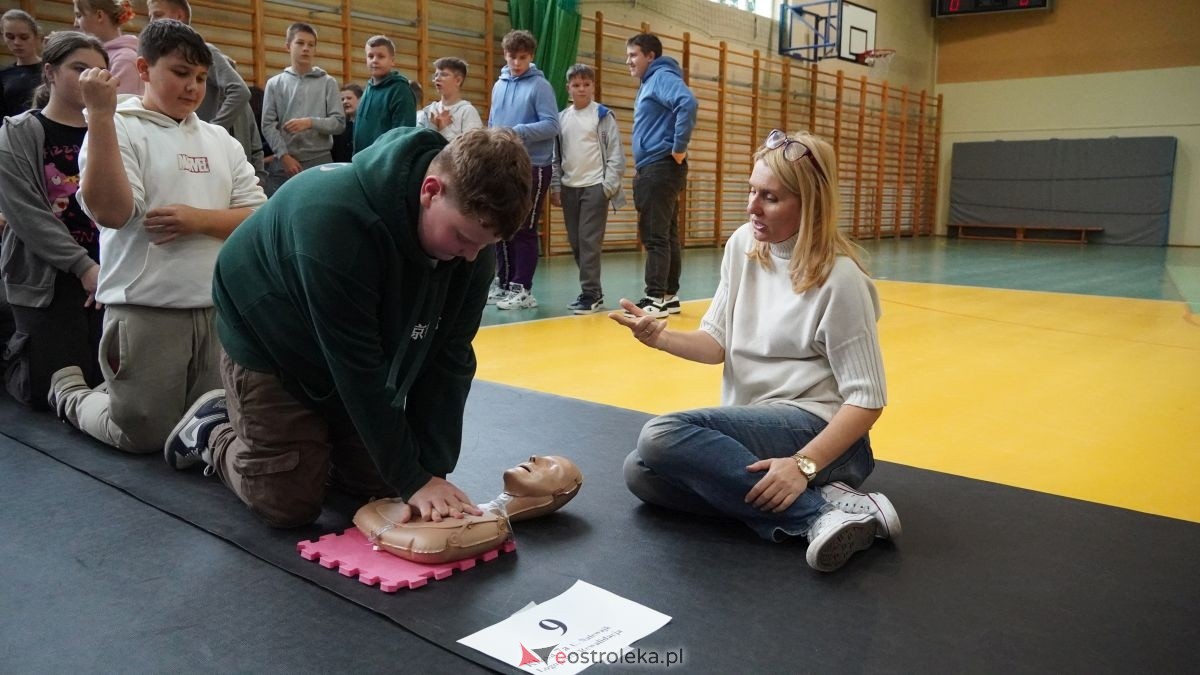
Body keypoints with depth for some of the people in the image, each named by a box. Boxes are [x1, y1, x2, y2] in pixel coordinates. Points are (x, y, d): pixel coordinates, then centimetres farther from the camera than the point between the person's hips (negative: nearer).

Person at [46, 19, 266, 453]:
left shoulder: (220, 140, 11)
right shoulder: (120, 129, -3)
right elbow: (110, 212, -19)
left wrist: (199, 219, -12)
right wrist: (101, 114, -21)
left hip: (218, 309, 5)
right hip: (146, 311, -5)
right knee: (142, 437, 5)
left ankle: (119, 391, 40)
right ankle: (69, 390, 33)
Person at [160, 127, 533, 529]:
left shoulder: (470, 223, -20)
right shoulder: (335, 216, -39)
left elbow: (449, 356, -15)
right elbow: (358, 367, -34)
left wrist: (435, 468, -19)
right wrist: (414, 479, -28)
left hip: (353, 369, 6)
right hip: (268, 344, -5)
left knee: (381, 486, 5)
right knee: (290, 505, -5)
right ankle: (212, 429, 22)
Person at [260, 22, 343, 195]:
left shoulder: (328, 82, 8)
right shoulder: (275, 84, 10)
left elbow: (339, 123, 1)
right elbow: (268, 125, 4)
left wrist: (311, 122, -15)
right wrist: (284, 155, -9)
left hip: (319, 162, -1)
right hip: (283, 163, 1)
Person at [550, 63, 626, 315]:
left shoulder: (603, 115, -2)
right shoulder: (561, 118, 11)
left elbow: (616, 153, -6)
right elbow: (556, 155, 13)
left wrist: (609, 185, -13)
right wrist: (555, 186, 7)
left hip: (595, 186, -5)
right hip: (569, 188, 5)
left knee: (589, 241, -10)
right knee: (575, 243, 7)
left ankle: (590, 294, -5)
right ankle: (592, 290, 18)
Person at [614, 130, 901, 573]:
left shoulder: (838, 278, -15)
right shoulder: (743, 245, 3)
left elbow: (867, 400, -15)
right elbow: (717, 344, 6)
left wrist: (804, 465, -27)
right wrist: (662, 338, -14)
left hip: (817, 427, -8)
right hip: (749, 424, 8)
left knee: (662, 438, -26)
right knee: (642, 473, -10)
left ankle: (820, 510, -23)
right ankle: (823, 501, -14)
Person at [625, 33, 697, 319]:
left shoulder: (662, 77, -8)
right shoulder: (648, 83, 22)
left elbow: (688, 103, -27)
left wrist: (679, 148, -22)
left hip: (661, 167, -10)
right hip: (652, 169, 10)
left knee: (655, 236, -10)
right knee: (665, 235, 11)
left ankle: (656, 299, -8)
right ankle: (669, 296, 16)